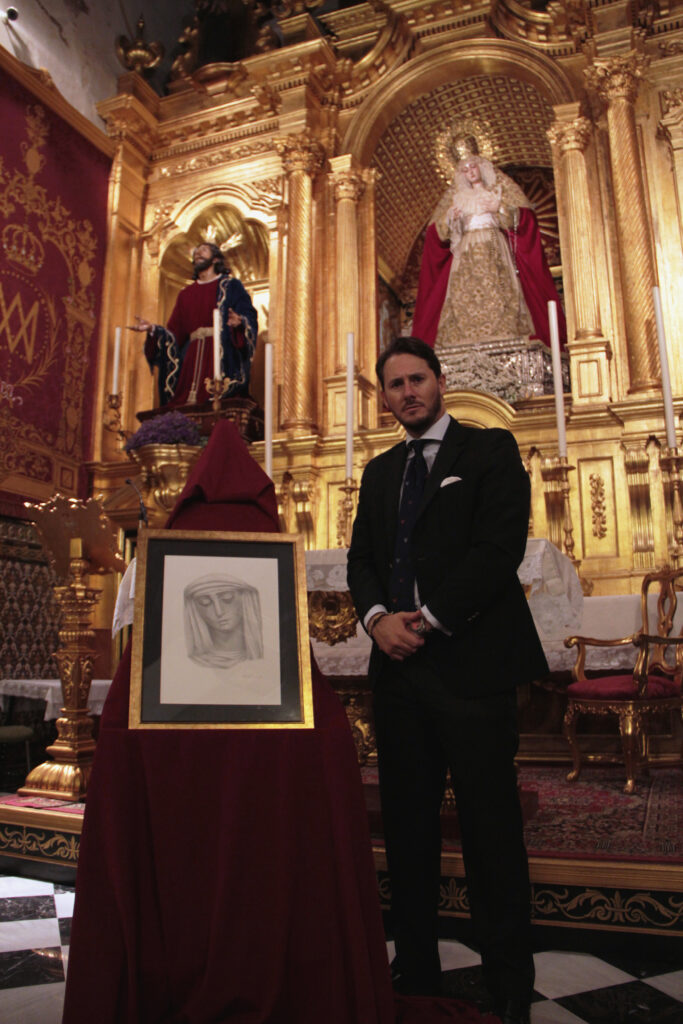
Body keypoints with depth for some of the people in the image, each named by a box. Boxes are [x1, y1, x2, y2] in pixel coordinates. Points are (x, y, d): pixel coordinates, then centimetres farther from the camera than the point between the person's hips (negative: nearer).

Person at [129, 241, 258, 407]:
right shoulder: (186, 294, 24)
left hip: (221, 358, -4)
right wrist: (152, 328, 2)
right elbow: (175, 333, 17)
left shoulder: (231, 286, 12)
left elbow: (249, 317, -1)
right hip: (192, 360, 4)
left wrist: (240, 322, -23)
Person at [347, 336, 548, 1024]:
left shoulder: (490, 450, 2)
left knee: (490, 829, 2)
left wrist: (428, 620, -12)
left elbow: (501, 545, -10)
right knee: (406, 825, 11)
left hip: (470, 663, -5)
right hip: (398, 665, 6)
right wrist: (378, 618, -6)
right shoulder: (380, 472, 19)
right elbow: (361, 558, 14)